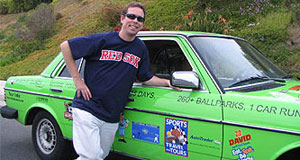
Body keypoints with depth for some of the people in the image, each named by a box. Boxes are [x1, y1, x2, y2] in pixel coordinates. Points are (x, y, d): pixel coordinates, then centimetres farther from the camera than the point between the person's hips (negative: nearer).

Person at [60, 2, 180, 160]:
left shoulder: (141, 49, 9)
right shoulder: (102, 40, -6)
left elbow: (147, 78, 18)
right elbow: (65, 46, -2)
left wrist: (167, 82, 0)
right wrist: (77, 79, -7)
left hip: (112, 119, 5)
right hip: (87, 110, -5)